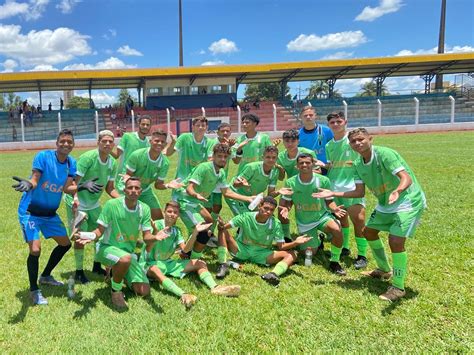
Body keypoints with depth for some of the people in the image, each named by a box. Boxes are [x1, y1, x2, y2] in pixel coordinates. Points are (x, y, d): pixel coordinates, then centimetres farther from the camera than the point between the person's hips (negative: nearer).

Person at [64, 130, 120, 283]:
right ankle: (79, 271, 14)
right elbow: (74, 181, -26)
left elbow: (110, 188, 5)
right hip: (77, 203, -7)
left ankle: (97, 266, 31)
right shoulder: (88, 157, -23)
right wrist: (75, 198, -42)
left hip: (94, 203, 7)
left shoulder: (112, 163, -3)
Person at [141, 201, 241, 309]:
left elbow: (185, 249, -9)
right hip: (150, 263, -6)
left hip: (167, 263, 7)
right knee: (155, 271, -43)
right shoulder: (156, 225, -14)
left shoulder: (176, 231, 4)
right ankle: (183, 295, -62)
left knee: (200, 263, -5)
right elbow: (147, 249, -25)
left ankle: (214, 287, -31)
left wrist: (195, 232, -19)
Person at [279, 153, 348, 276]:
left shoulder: (323, 180, -13)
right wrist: (285, 208, -23)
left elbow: (329, 200, -2)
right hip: (304, 222, 1)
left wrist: (334, 209, -24)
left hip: (322, 216, -1)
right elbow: (287, 202, 0)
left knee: (337, 230, -33)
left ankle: (334, 263, -10)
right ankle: (316, 241, 40)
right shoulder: (290, 183, -13)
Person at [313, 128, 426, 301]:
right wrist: (333, 193, -1)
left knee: (395, 240, -21)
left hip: (408, 201, -8)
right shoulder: (358, 164, -2)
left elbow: (406, 178, -34)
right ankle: (384, 270, 40)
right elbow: (359, 192, 2)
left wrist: (397, 191, -56)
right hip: (385, 204, 9)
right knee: (369, 231, 18)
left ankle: (398, 287, -1)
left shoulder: (384, 154, -25)